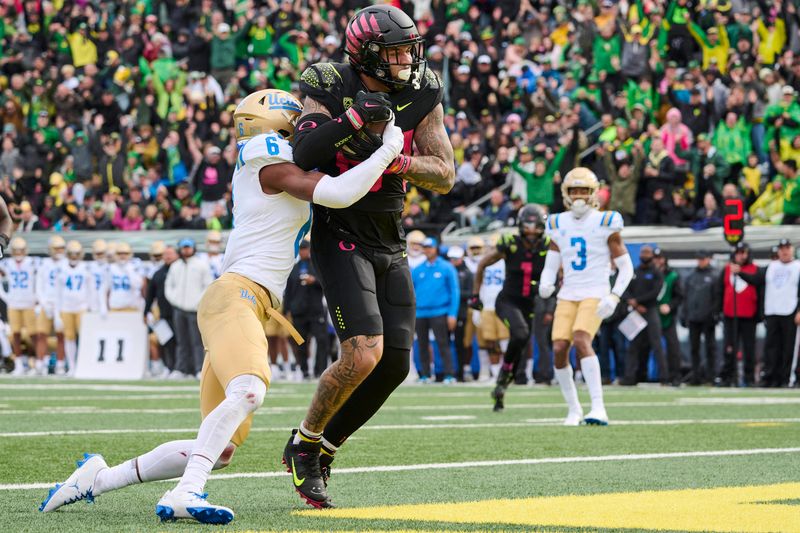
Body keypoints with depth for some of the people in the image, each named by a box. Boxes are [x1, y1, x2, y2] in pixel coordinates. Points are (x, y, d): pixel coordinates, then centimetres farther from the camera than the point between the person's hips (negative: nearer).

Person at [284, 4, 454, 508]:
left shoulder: (422, 97, -2)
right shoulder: (332, 90, -13)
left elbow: (445, 176, -5)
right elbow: (302, 156, -27)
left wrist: (396, 162, -22)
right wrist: (352, 120, -36)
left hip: (389, 244, 6)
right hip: (341, 236, -6)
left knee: (394, 364, 2)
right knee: (364, 354, -20)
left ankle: (326, 446, 21)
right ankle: (303, 444, 2)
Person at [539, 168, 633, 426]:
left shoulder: (605, 223, -4)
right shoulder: (559, 225, 9)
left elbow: (626, 267, -1)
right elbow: (550, 267, 11)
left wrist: (614, 298, -14)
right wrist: (546, 284, -12)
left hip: (595, 295, -5)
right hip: (568, 296, 5)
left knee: (581, 341, -27)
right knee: (559, 350, -8)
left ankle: (598, 408, -29)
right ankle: (573, 409, 11)